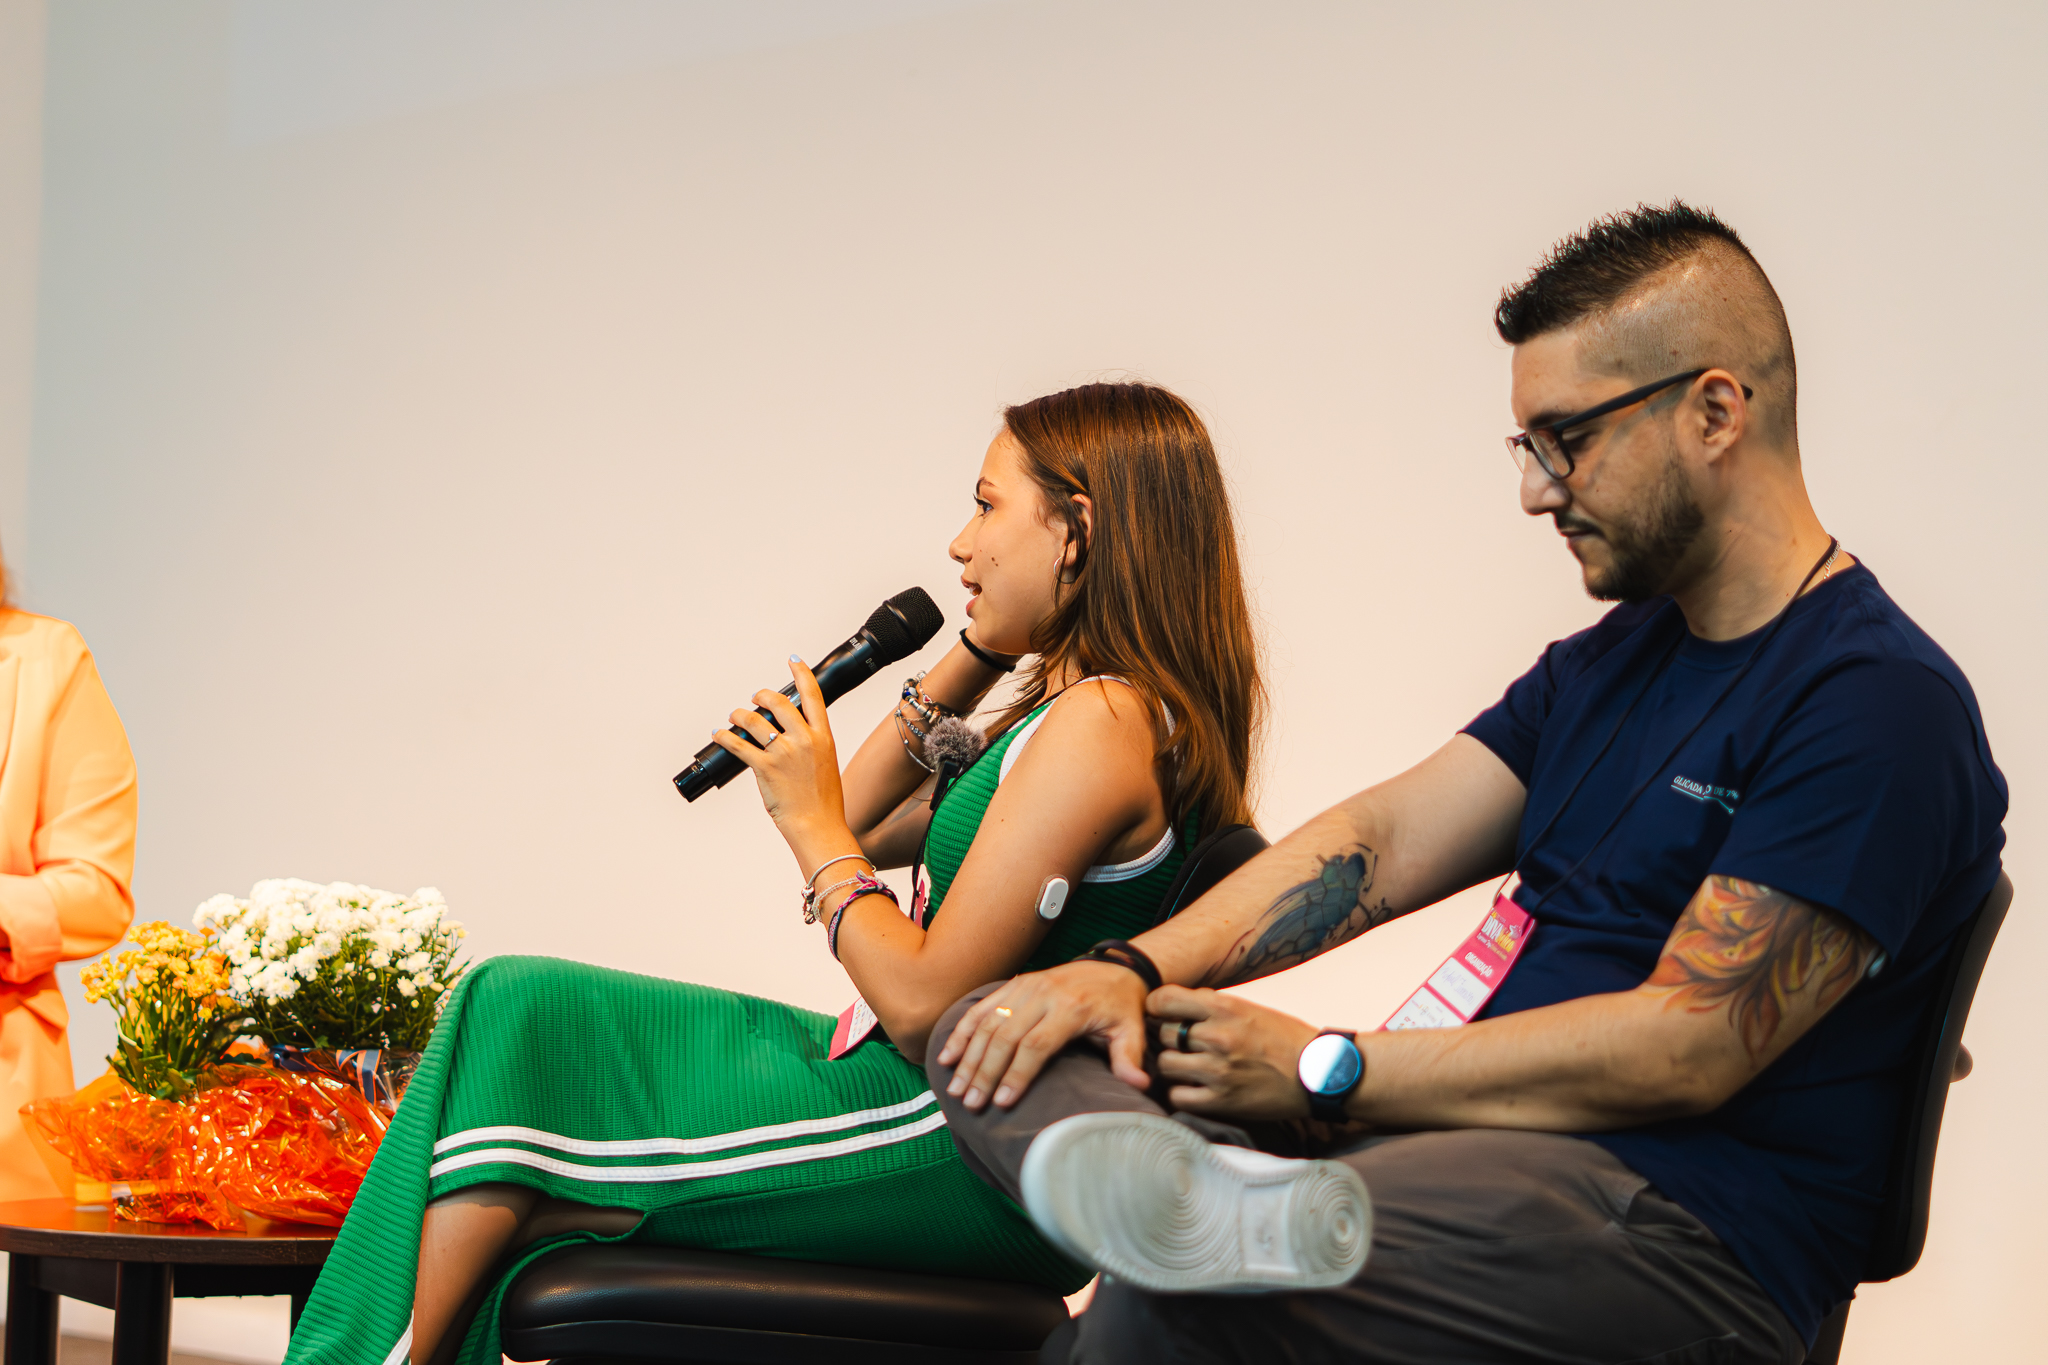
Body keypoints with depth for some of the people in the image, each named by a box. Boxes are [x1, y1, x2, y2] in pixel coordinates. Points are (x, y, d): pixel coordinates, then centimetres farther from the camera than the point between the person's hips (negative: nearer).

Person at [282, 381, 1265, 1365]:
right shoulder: (1074, 709, 13)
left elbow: (922, 1004, -22)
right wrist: (973, 658, 10)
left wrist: (813, 824, -10)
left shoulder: (1099, 724, -20)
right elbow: (867, 828, 19)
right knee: (518, 1011, 8)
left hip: (952, 1152, -10)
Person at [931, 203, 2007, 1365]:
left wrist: (1322, 1071, -13)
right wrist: (1132, 972, -5)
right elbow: (1386, 840, 12)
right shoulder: (1612, 660, 21)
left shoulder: (1884, 703, -11)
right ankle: (1197, 1193, -37)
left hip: (1678, 1227, -10)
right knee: (991, 1039, -11)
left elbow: (1684, 1048, -17)